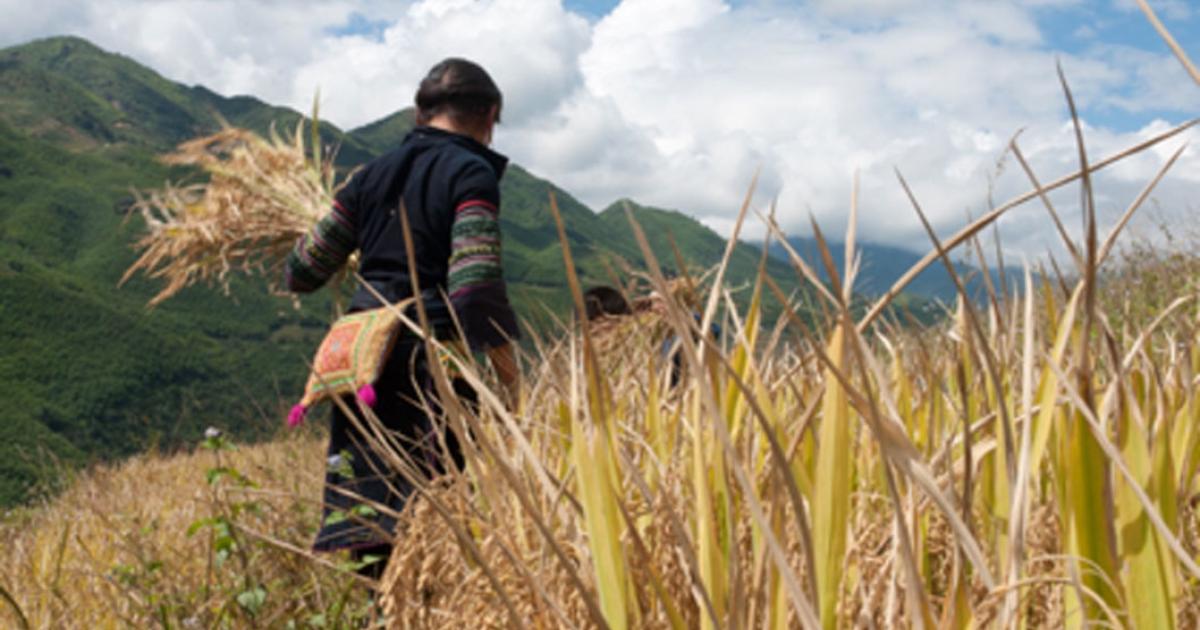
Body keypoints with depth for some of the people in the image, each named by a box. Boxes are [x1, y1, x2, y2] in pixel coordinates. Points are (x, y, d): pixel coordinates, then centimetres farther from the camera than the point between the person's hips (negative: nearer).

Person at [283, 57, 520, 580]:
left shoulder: (375, 174, 14)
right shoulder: (472, 173, -4)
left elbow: (302, 272, 17)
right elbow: (476, 284, -17)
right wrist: (510, 379, -13)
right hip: (432, 360, -6)